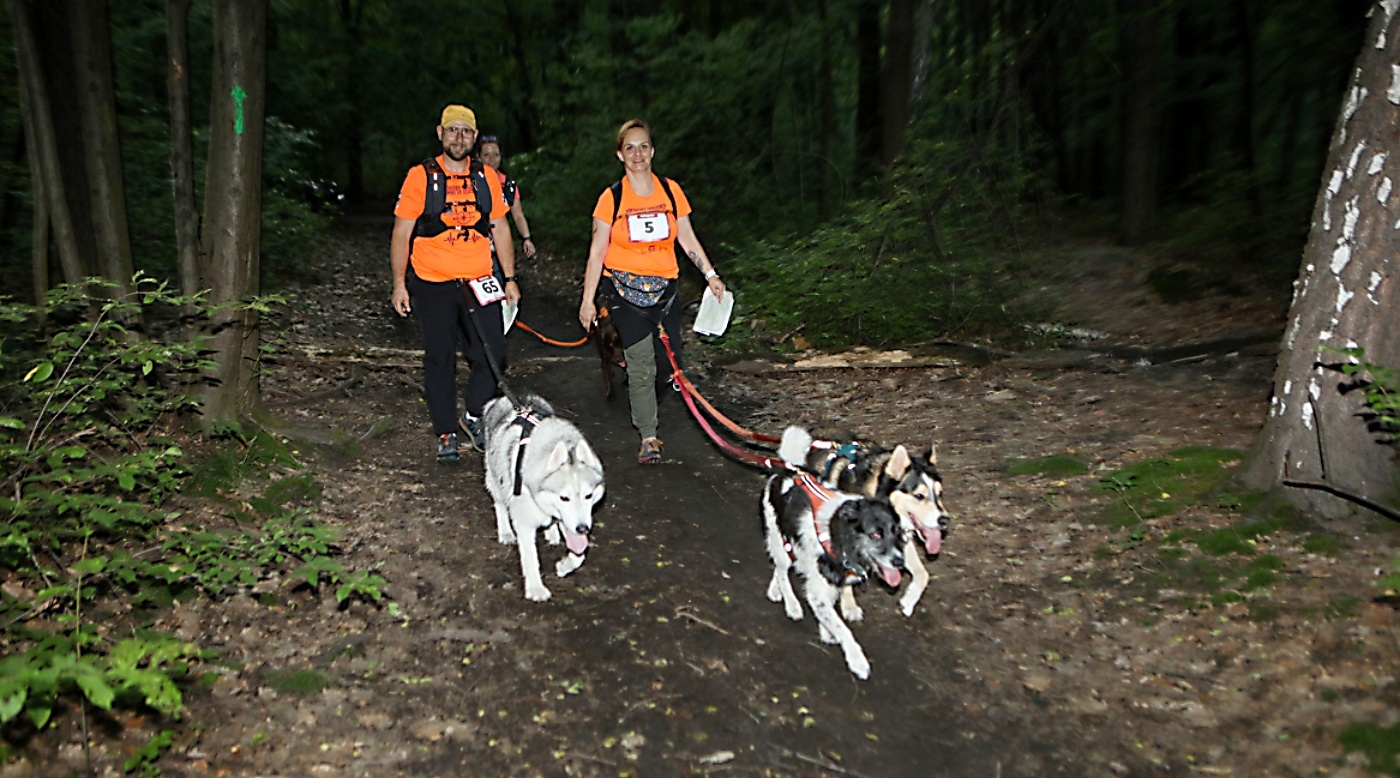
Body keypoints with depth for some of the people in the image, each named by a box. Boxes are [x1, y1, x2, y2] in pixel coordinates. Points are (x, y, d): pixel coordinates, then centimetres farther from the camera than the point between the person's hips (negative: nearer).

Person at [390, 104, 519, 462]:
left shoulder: (486, 177, 7)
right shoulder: (420, 177, -1)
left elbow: (500, 230, 14)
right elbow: (401, 234, 1)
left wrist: (510, 278, 9)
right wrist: (399, 284, -4)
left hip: (478, 283, 2)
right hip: (432, 285, -2)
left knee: (493, 355, -3)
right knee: (440, 361, 6)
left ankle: (473, 417, 21)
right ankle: (446, 434, 18)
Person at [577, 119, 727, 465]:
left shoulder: (670, 191, 5)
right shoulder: (611, 198, -2)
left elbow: (687, 239, 11)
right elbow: (597, 251, 0)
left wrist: (710, 275, 2)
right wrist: (588, 300, -2)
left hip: (664, 288, 3)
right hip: (625, 288, -3)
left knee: (667, 363, 2)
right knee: (641, 364, -7)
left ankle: (641, 400, 34)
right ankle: (648, 437, 4)